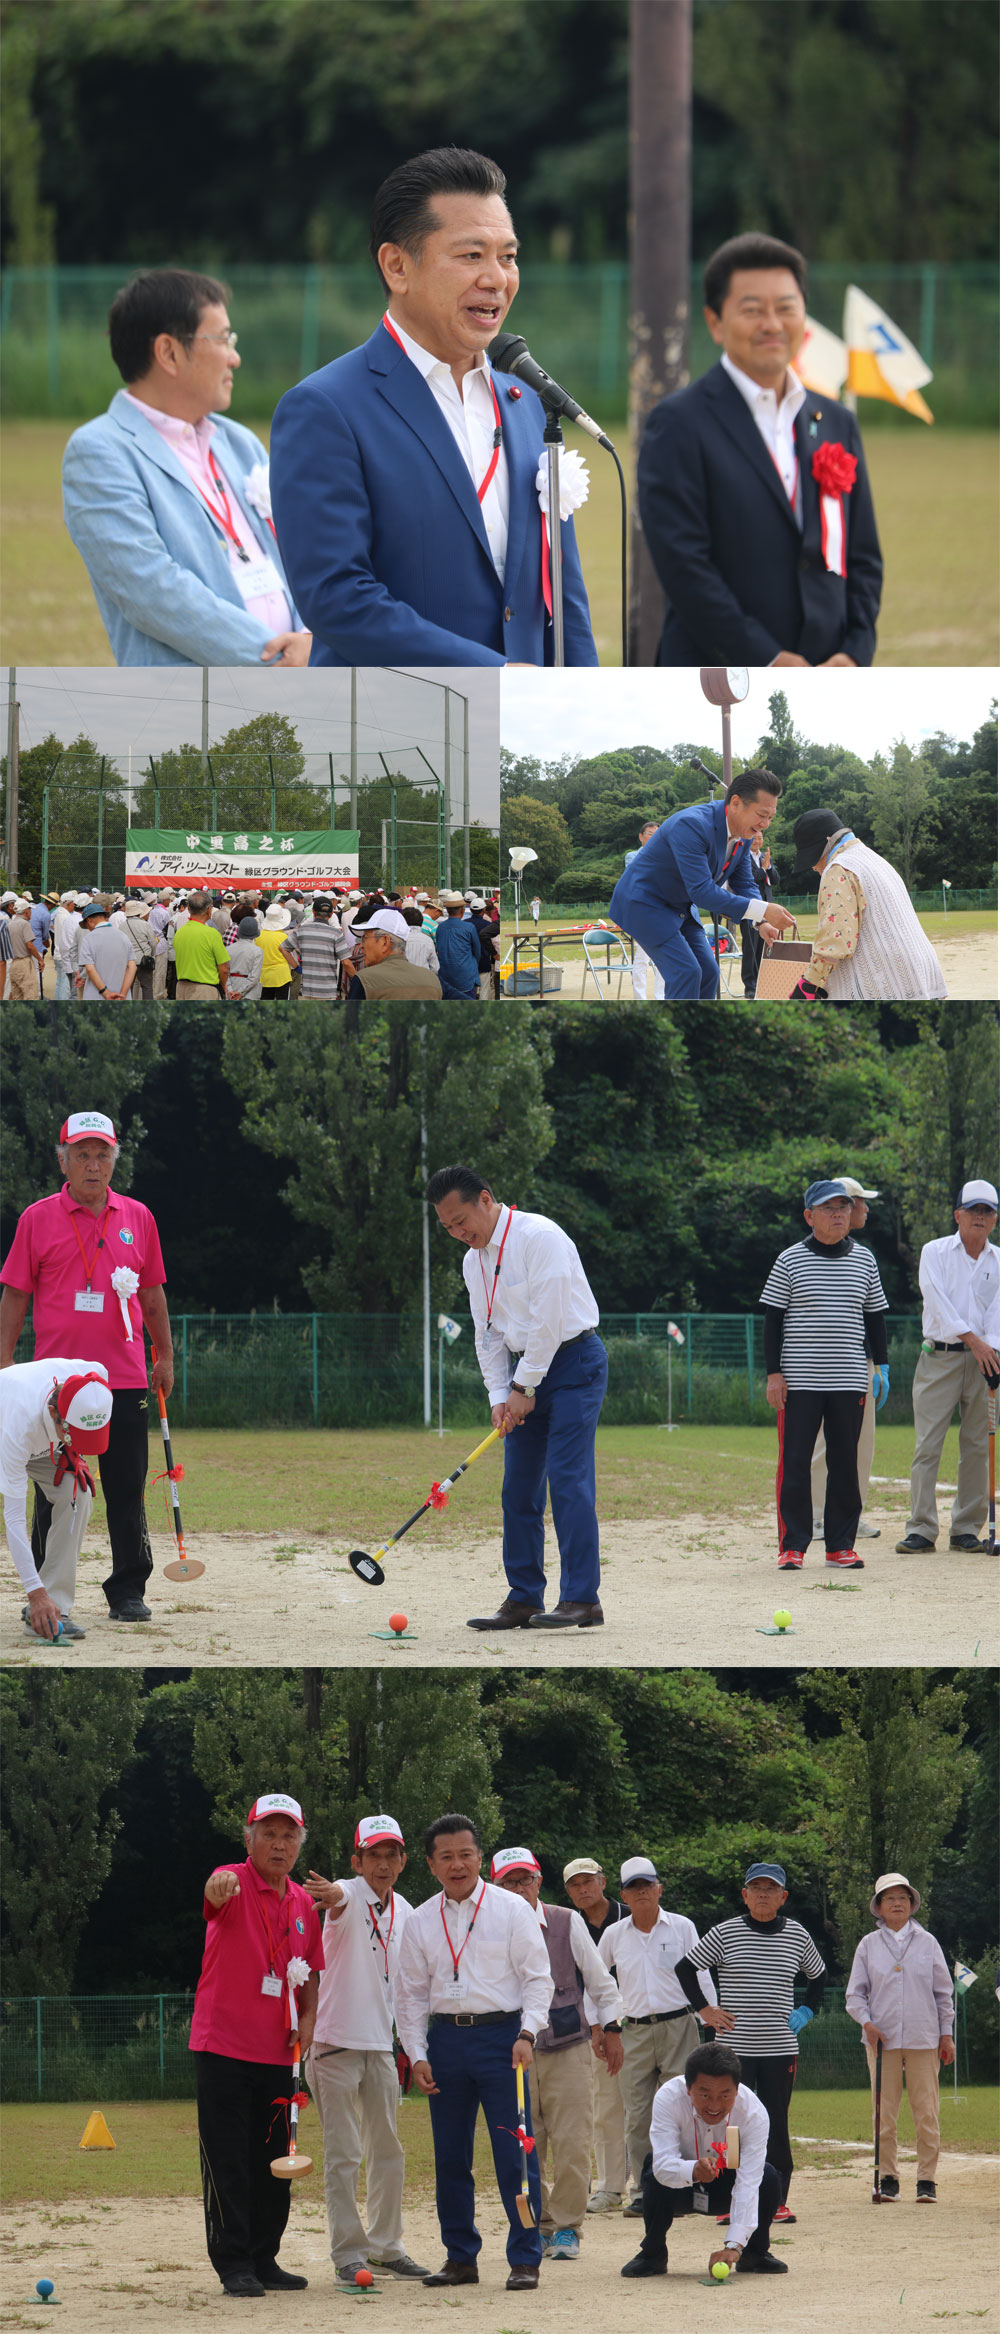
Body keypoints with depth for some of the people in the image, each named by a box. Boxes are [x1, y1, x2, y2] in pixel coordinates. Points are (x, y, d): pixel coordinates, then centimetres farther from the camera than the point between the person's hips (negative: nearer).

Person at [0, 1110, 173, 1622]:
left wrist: (165, 1356, 14)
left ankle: (128, 1590, 9)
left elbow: (152, 1293, 16)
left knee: (127, 1492, 2)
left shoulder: (137, 1218, 9)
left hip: (124, 1378, 2)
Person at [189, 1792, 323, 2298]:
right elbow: (218, 1890, -34)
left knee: (273, 2164, 11)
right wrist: (221, 1885, -59)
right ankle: (234, 2266, -3)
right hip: (224, 2046, -6)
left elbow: (310, 1973, 21)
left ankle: (264, 2260, 20)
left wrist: (307, 2019, 2)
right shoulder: (236, 1884, -9)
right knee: (228, 2162, -6)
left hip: (277, 2049, 6)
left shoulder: (303, 1903, 11)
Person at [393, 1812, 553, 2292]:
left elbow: (537, 1978, 0)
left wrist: (526, 2034, -14)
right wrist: (417, 2055, 1)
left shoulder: (511, 1911, 1)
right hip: (446, 2038, 4)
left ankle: (525, 2259, -3)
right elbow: (410, 1994, 12)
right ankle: (460, 2257, 16)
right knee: (449, 2155, 6)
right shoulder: (421, 1922, 10)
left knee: (515, 2150, -8)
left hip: (501, 2033, -4)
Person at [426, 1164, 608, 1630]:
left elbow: (550, 1319, -20)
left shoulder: (539, 1237, -17)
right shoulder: (475, 1260, 10)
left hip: (571, 1361, -8)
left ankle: (582, 1599, -15)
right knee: (519, 1487, 5)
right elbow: (488, 1333, 14)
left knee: (568, 1480, -14)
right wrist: (499, 1395, 1)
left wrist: (524, 1387, -15)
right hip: (524, 1371, 8)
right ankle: (523, 1599, 9)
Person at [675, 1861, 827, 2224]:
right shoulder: (725, 1933, -1)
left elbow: (817, 1974, 23)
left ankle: (777, 2201, 6)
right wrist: (703, 2009, 0)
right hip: (735, 2045, -1)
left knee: (776, 2125, 1)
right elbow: (686, 1967, 6)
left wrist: (807, 2011, 11)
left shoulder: (797, 1936, 7)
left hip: (780, 2046, 1)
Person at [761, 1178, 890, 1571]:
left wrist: (881, 1367, 9)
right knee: (794, 1464, -5)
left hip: (848, 1381, 3)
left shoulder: (863, 1260, 9)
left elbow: (875, 1316, 15)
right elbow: (772, 1319, 0)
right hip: (799, 1381, -3)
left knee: (846, 1464, 4)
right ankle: (792, 1547, 0)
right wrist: (773, 1373, -6)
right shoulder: (790, 1261, 0)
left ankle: (840, 1547, 10)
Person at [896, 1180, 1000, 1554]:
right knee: (928, 1445, -7)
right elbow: (938, 1302, -9)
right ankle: (921, 1529, -6)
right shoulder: (936, 1252, 3)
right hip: (939, 1355, -2)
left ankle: (967, 1529, 8)